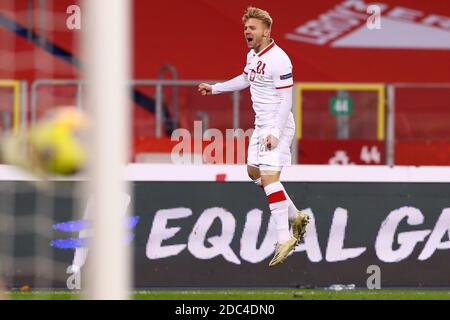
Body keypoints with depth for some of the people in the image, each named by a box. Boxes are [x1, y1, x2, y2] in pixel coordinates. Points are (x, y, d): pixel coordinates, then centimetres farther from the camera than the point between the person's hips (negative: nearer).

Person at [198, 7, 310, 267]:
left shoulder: (279, 60, -19)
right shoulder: (252, 56, 9)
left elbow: (286, 100, -21)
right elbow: (245, 80, 30)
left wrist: (275, 132, -26)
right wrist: (215, 88, 37)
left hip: (277, 126, -10)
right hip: (261, 125, 10)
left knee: (268, 176, -19)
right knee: (254, 172, 17)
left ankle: (284, 238, -22)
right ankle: (296, 217, 26)